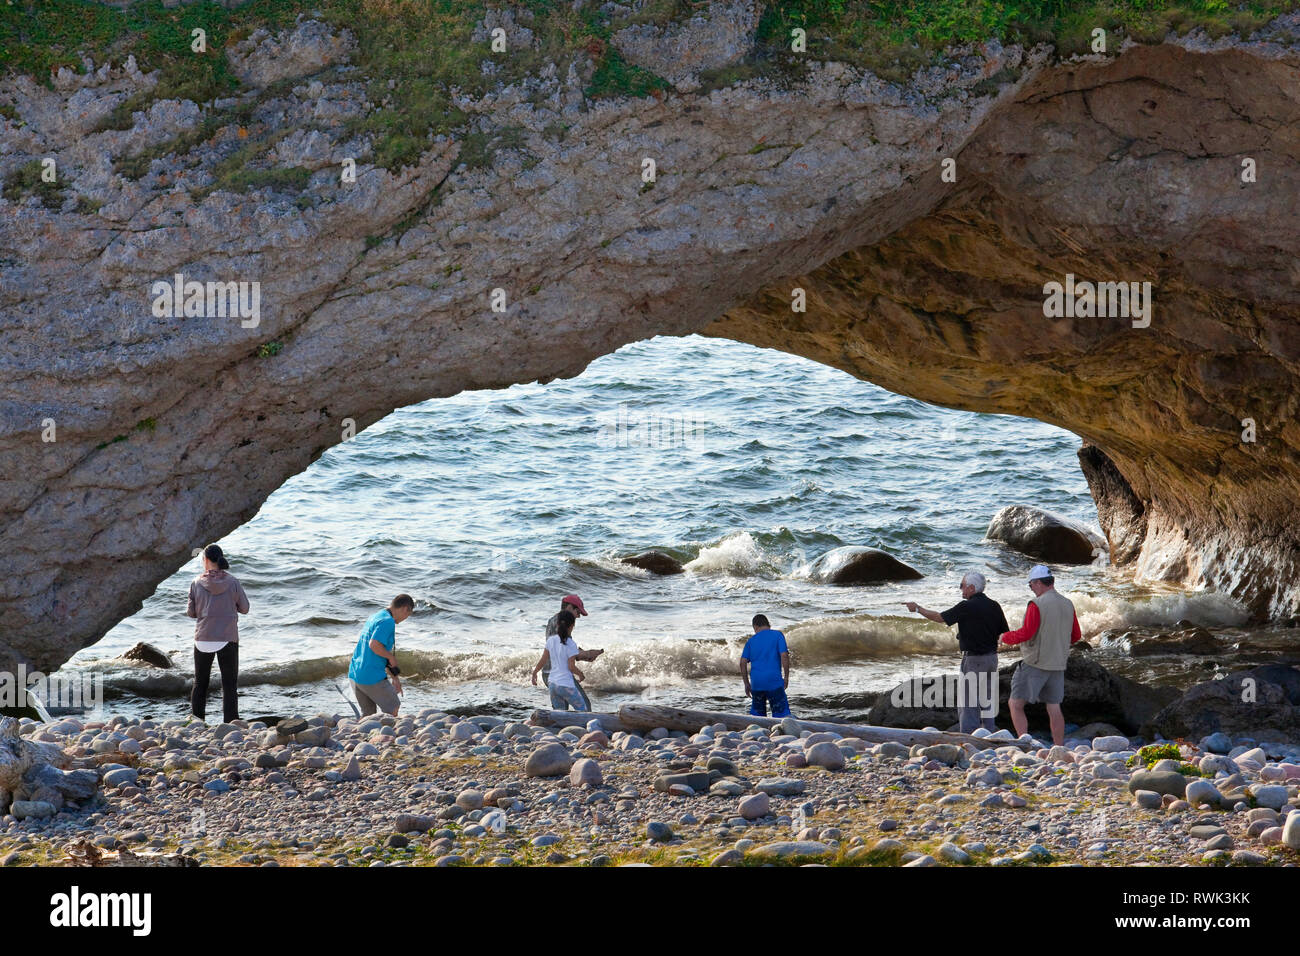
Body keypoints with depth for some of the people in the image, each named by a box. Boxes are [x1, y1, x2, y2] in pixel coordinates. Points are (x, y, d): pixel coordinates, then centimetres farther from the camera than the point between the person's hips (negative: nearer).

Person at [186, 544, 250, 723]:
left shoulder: (197, 583, -5)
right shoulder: (232, 582, -6)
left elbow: (191, 612, 1)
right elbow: (244, 608, 1)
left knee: (200, 684, 14)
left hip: (203, 639, 1)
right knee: (229, 685, 4)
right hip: (228, 639, -1)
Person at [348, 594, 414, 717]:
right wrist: (391, 657, -10)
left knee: (368, 713, 16)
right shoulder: (388, 621, -14)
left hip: (355, 675, 9)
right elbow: (374, 644, -28)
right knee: (392, 709, 9)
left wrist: (395, 676, 23)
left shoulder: (374, 617, 16)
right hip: (372, 677, -9)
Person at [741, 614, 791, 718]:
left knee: (757, 713, 16)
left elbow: (743, 662, 4)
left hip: (756, 682, 3)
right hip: (774, 681, -3)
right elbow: (784, 656, -8)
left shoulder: (751, 641, 11)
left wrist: (746, 683, 11)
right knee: (781, 713, -3)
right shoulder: (777, 635, 3)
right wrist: (786, 677, 1)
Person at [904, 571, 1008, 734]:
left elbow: (940, 617, -5)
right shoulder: (994, 606, 2)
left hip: (973, 660, -7)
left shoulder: (966, 607, -15)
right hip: (992, 658, 7)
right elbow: (1005, 633, 7)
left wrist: (917, 609, 8)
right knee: (987, 702, 15)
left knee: (968, 704, -1)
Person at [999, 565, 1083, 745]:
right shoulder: (1068, 604, 6)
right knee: (1054, 708, 12)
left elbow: (1026, 633, -20)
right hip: (1058, 664, 7)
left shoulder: (1037, 604, -15)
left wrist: (1006, 637, -3)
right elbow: (1076, 635, 13)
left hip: (1034, 663, -7)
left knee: (1015, 704, 0)